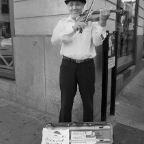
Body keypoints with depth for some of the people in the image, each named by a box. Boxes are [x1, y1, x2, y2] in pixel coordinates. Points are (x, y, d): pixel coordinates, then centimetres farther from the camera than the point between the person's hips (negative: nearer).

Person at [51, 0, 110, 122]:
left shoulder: (91, 22, 6)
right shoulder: (62, 23, 8)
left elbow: (97, 42, -8)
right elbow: (54, 41, -10)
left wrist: (102, 23, -20)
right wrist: (73, 28, -21)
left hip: (87, 65, 0)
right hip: (68, 65, 0)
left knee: (88, 101, 12)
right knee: (66, 101, 8)